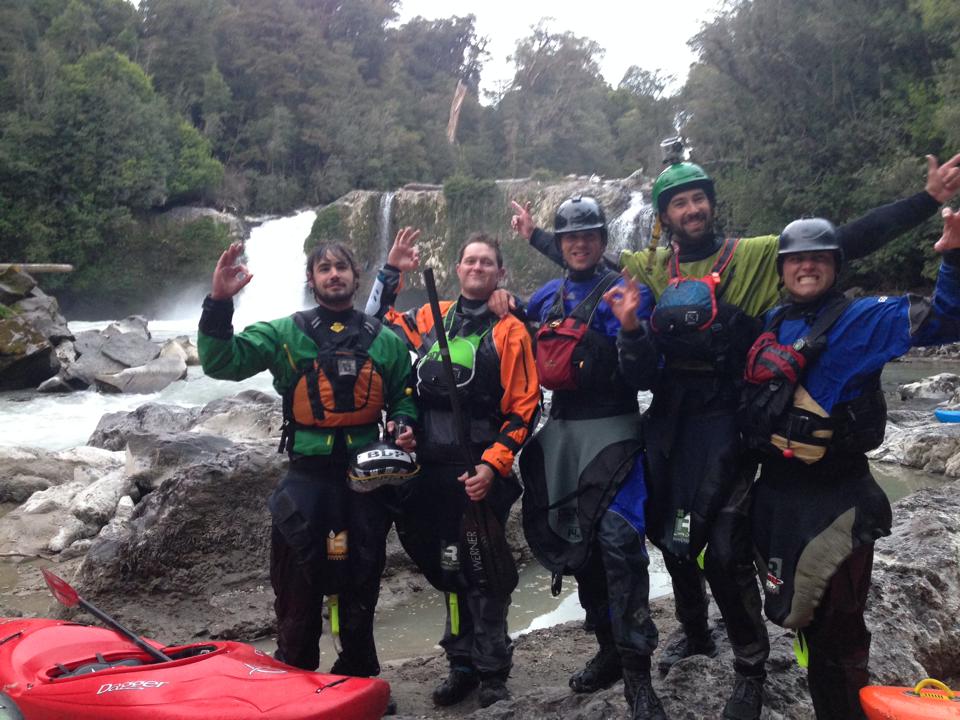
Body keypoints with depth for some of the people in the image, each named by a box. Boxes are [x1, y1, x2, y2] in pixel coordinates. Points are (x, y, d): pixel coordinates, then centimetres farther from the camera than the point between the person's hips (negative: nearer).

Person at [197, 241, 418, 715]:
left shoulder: (386, 341, 6)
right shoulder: (285, 334, -1)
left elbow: (404, 396, 17)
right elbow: (221, 362, -11)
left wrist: (405, 425, -4)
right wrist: (219, 303, -24)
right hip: (307, 479, -2)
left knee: (360, 589, 14)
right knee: (298, 589, 5)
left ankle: (358, 681, 31)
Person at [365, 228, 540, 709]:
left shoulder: (510, 331, -1)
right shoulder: (431, 318, 12)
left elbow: (524, 409, -4)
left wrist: (493, 465, -14)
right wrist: (391, 271, 13)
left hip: (480, 471, -4)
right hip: (430, 469, 4)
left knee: (483, 573, 2)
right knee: (450, 570, 13)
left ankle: (492, 673, 14)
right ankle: (463, 664, 26)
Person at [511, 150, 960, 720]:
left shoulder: (755, 256, -3)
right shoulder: (650, 266, 9)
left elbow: (844, 242, -7)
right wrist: (536, 235, 32)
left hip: (724, 419, -5)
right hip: (667, 417, 5)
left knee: (723, 548, -8)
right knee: (669, 533, 18)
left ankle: (752, 665, 17)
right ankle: (694, 631, 43)